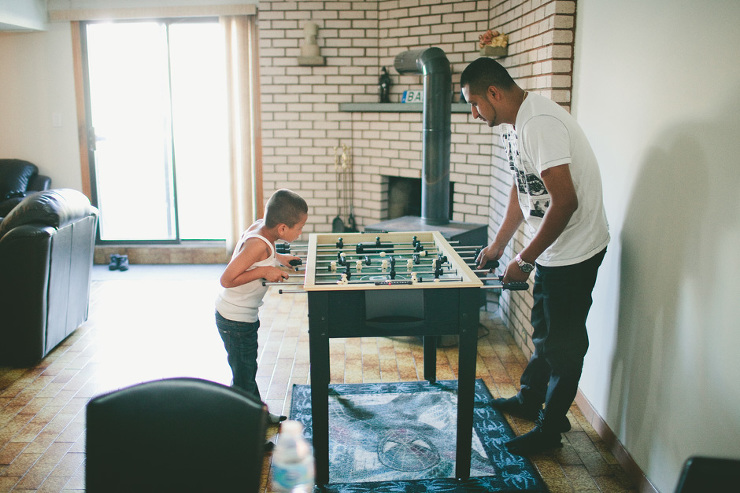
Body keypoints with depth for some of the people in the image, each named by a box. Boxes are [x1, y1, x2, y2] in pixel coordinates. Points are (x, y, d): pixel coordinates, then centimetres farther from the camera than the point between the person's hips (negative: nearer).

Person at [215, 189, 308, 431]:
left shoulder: (260, 226, -4)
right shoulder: (258, 244, -30)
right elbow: (226, 279, -31)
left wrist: (277, 258, 7)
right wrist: (264, 271, -28)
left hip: (245, 316, 9)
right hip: (235, 320, -9)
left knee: (249, 369, 24)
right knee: (243, 377, 3)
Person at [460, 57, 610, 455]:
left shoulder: (539, 124, -27)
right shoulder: (513, 125, 6)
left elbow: (565, 201, -31)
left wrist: (525, 260, -22)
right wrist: (498, 244, 18)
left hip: (574, 250, -10)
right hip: (551, 249, 10)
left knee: (562, 342, 4)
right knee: (544, 331, 24)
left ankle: (549, 429, 20)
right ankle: (529, 400, 42)